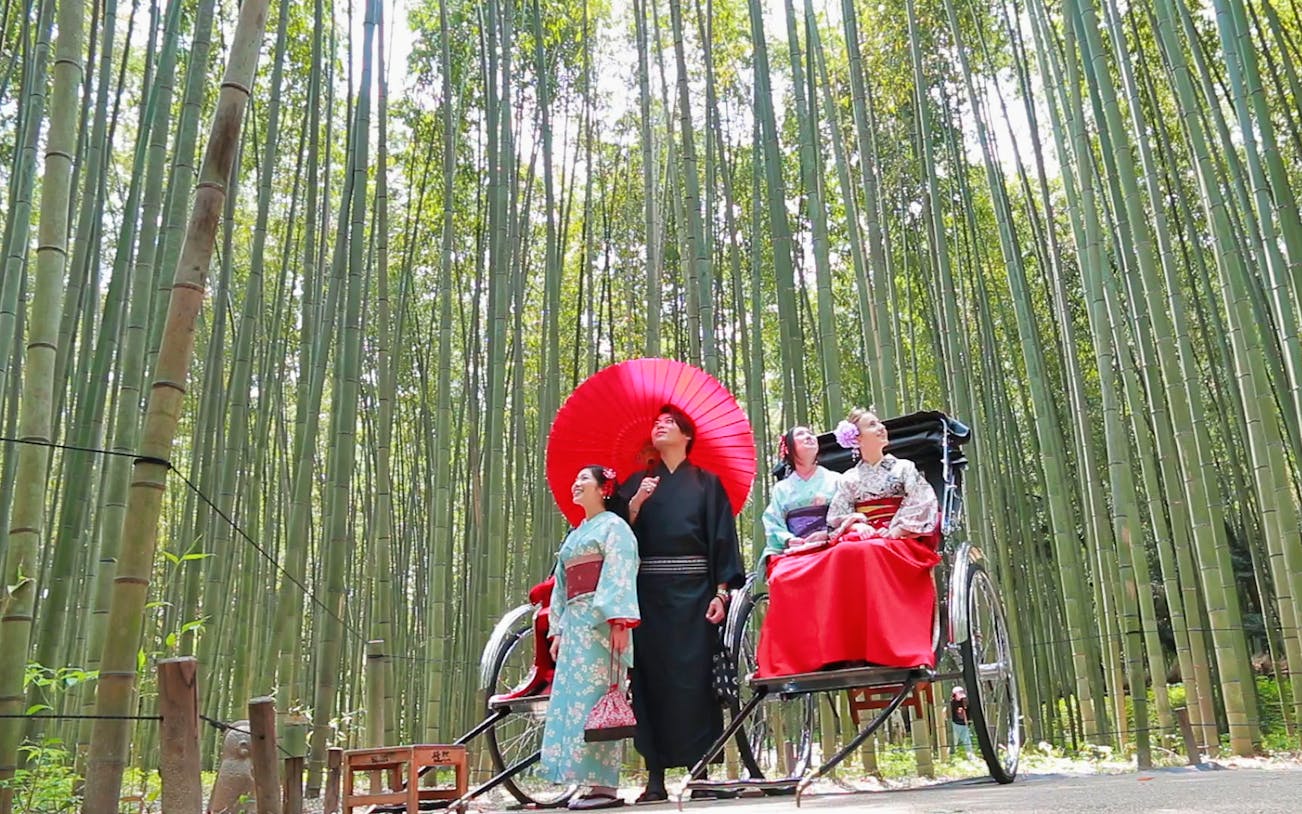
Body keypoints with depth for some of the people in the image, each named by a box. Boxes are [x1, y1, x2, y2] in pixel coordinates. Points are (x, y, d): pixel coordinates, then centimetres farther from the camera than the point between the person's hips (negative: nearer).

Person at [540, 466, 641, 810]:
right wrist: (558, 630, 15)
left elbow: (620, 575, -11)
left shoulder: (614, 526, 1)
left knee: (595, 700, -10)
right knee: (574, 700, 3)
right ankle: (592, 781, 7)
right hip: (574, 624, 8)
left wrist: (619, 621, -21)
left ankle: (606, 786, -8)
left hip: (600, 624, -8)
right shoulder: (575, 534, 24)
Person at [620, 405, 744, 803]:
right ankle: (655, 779, 3)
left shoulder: (707, 483, 9)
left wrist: (721, 593, -6)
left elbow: (723, 539, 3)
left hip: (694, 591, -2)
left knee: (694, 676, -4)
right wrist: (635, 504, -9)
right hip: (648, 592, 2)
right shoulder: (637, 483, 16)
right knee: (651, 676, -1)